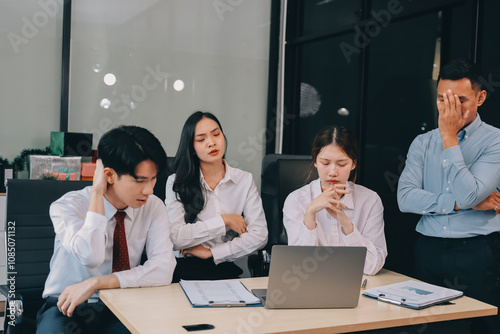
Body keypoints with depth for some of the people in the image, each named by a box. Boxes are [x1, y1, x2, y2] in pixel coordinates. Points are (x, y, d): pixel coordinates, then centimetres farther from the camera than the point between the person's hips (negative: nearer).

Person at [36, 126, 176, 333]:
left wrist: (97, 283, -22)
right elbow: (91, 257, -29)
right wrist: (97, 192, -22)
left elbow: (164, 270, -15)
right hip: (67, 307, -3)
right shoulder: (67, 206, -11)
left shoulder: (153, 207, -3)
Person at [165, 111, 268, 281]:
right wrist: (224, 221, -10)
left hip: (230, 268, 1)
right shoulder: (176, 183, 2)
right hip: (188, 268, 0)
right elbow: (176, 237, -10)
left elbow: (259, 235, -2)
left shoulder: (245, 180, 6)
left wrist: (211, 252, -8)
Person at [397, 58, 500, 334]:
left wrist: (449, 136, -14)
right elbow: (405, 198, -4)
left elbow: (468, 194, -19)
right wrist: (459, 202, -12)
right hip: (429, 251, 4)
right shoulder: (423, 143, 8)